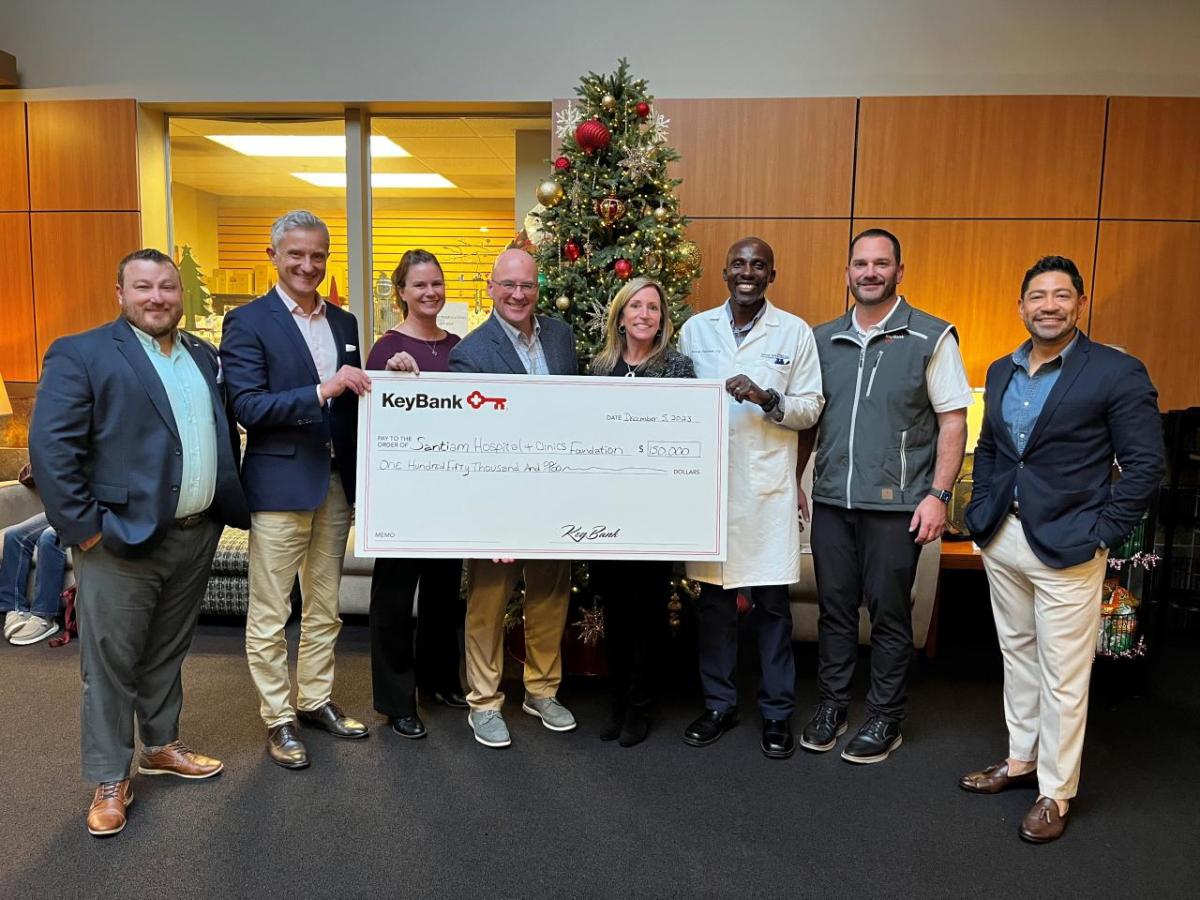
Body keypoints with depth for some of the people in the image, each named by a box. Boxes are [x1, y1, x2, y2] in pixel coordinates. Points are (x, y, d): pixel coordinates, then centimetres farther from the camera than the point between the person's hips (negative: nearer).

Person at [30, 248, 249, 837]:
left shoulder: (203, 356, 12)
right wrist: (82, 527, -15)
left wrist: (227, 505, 9)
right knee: (111, 664, 6)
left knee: (167, 654, 19)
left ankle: (160, 746, 36)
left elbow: (224, 434, 17)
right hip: (121, 540, -5)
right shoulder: (81, 354, -7)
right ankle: (110, 781, 20)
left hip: (196, 536, 6)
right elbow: (50, 446, -12)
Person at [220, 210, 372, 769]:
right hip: (279, 485, -6)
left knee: (324, 608, 16)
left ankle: (315, 700, 32)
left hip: (336, 483, 6)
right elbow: (247, 406, -15)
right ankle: (277, 718, 20)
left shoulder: (344, 323, 12)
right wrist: (321, 391, -25)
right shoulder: (247, 321, -6)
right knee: (270, 616, 5)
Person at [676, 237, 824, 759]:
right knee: (713, 598, 9)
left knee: (771, 602, 5)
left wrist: (768, 399, -17)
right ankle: (719, 704, 25)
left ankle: (777, 711, 20)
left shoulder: (795, 332, 3)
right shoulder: (695, 329, 8)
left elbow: (810, 407, 2)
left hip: (768, 486, -2)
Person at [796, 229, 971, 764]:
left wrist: (937, 495, -10)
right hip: (831, 500, 4)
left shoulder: (932, 338, -2)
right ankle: (831, 706, 26)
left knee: (889, 614, 6)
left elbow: (953, 422, -4)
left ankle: (885, 720, 22)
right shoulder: (824, 338, 9)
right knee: (834, 608, 11)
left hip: (896, 505, -3)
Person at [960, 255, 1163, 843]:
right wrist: (979, 511, 9)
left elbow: (1145, 464, -9)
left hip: (1066, 547, -6)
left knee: (1063, 677, 4)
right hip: (1001, 539, 6)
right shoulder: (1001, 372, 9)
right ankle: (1020, 759, 35)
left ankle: (1056, 793, 20)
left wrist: (1102, 534, -13)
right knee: (1017, 655, 18)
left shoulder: (1118, 373, -9)